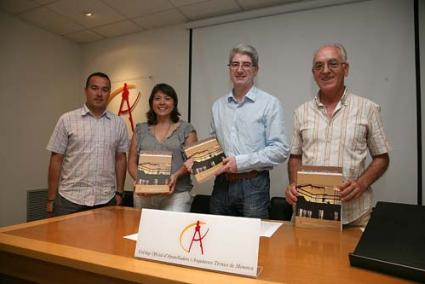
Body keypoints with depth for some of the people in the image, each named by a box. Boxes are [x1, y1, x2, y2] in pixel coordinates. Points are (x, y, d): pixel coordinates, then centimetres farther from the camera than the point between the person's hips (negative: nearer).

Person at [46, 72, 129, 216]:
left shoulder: (118, 123, 5)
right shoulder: (67, 120, -2)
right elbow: (56, 160, -1)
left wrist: (119, 192, 6)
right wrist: (51, 199, -1)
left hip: (106, 200, 2)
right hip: (70, 199, -1)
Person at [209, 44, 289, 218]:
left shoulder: (270, 103, -4)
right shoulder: (218, 105, 10)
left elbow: (280, 150, -10)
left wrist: (241, 162, -16)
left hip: (253, 185, -4)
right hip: (222, 184, 4)